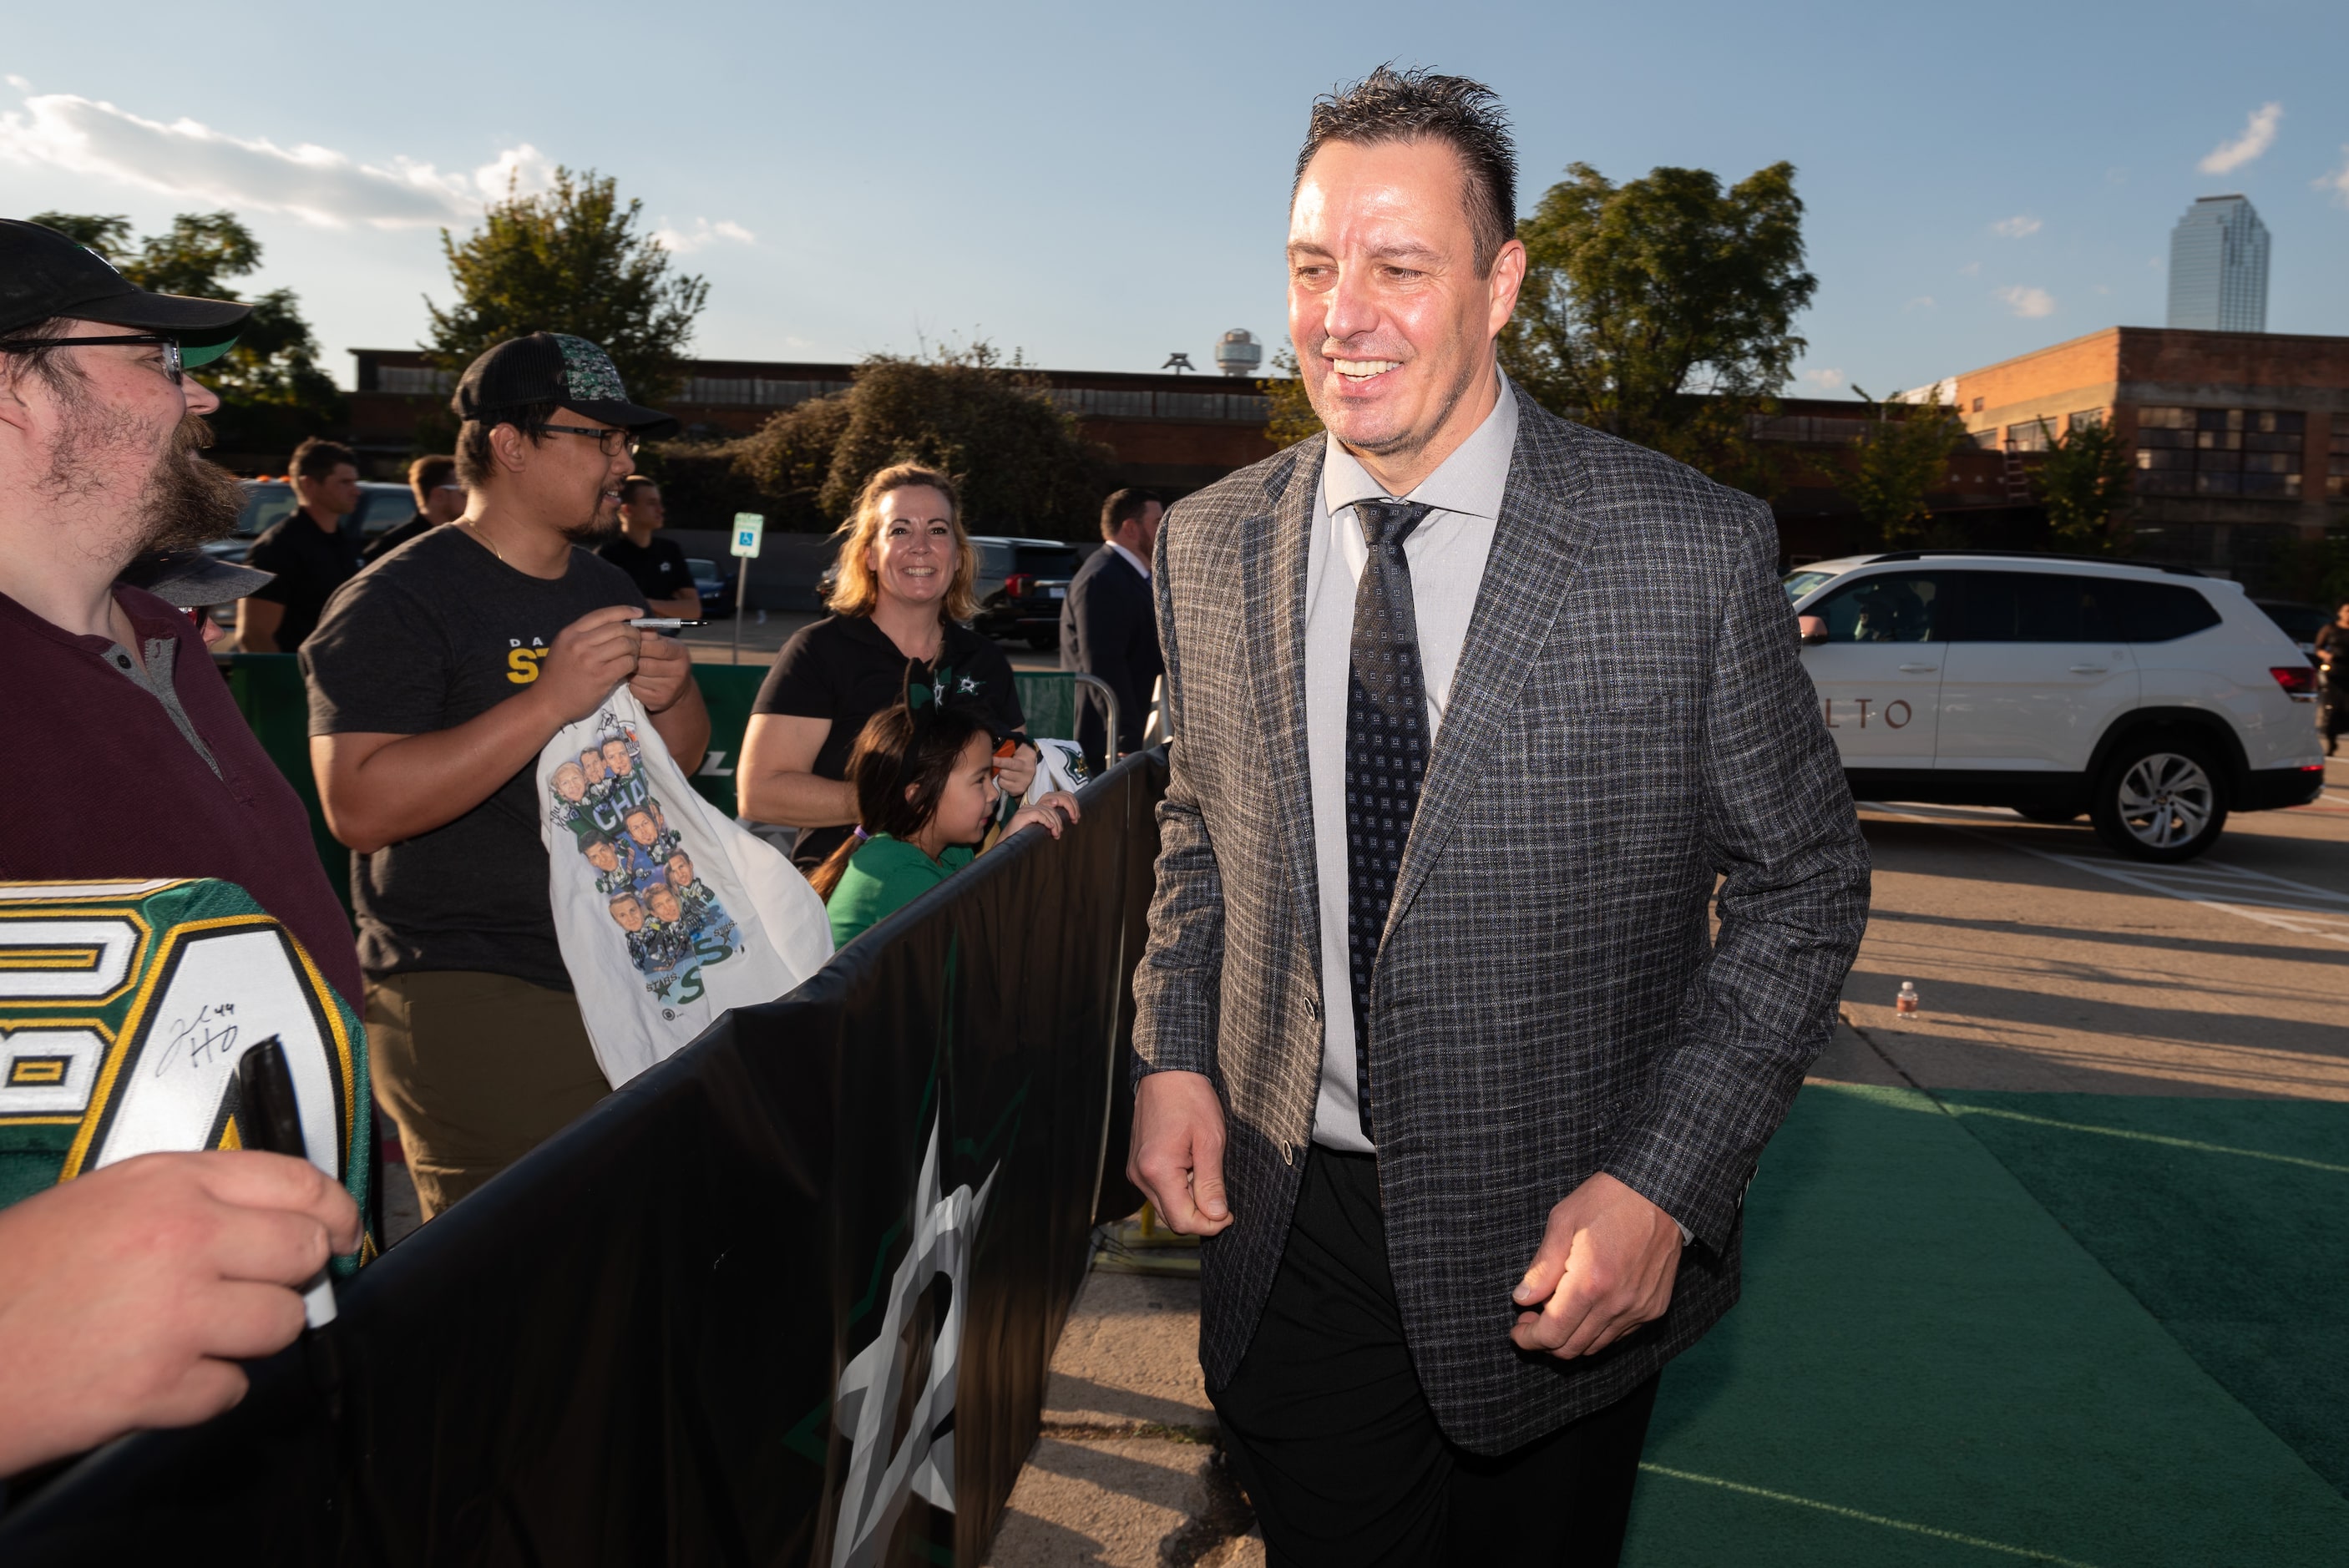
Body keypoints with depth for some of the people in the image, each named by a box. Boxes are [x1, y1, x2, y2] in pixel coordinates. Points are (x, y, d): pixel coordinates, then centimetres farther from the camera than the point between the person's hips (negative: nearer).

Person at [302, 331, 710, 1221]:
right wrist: (550, 702, -26)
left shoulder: (609, 589, 14)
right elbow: (358, 807, -21)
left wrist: (672, 699, -5)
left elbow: (683, 766, 19)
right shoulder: (398, 600, -10)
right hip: (475, 1005, -7)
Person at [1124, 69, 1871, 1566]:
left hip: (1565, 1256, -2)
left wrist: (1665, 1182, -16)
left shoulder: (1694, 550, -14)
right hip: (1290, 1233, 3)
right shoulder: (1208, 547, -2)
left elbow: (1802, 878, -7)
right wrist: (1173, 1050, -3)